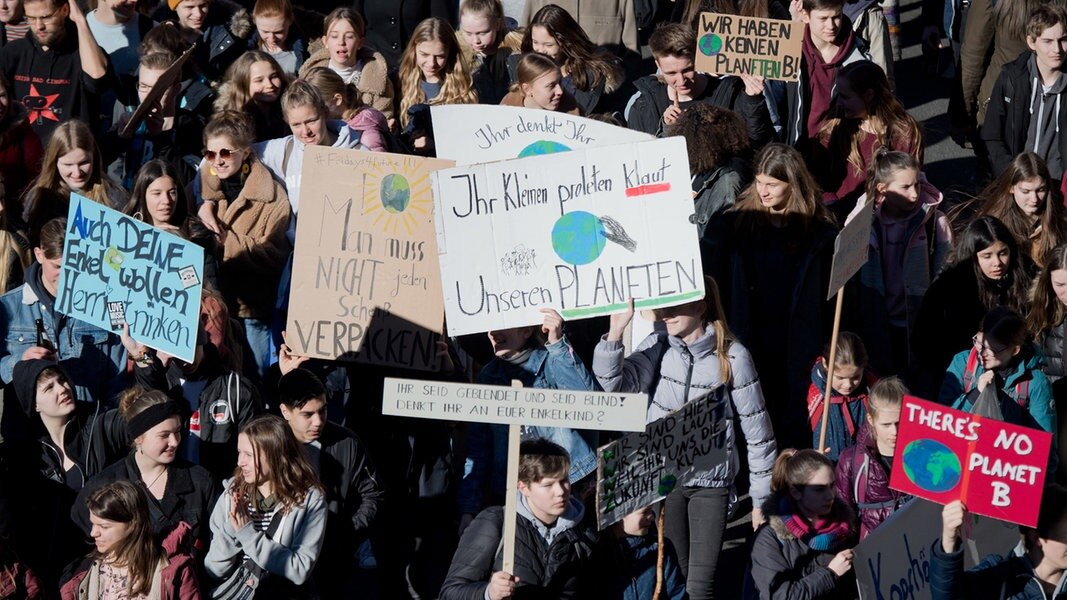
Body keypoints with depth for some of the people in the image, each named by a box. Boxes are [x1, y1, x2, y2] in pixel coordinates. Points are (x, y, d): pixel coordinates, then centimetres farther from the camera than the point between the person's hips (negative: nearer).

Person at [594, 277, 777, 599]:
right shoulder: (658, 347, 0)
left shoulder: (733, 356, -7)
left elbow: (757, 430, -3)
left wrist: (762, 498, -2)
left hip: (711, 482, -3)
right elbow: (615, 384, -14)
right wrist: (616, 331, -25)